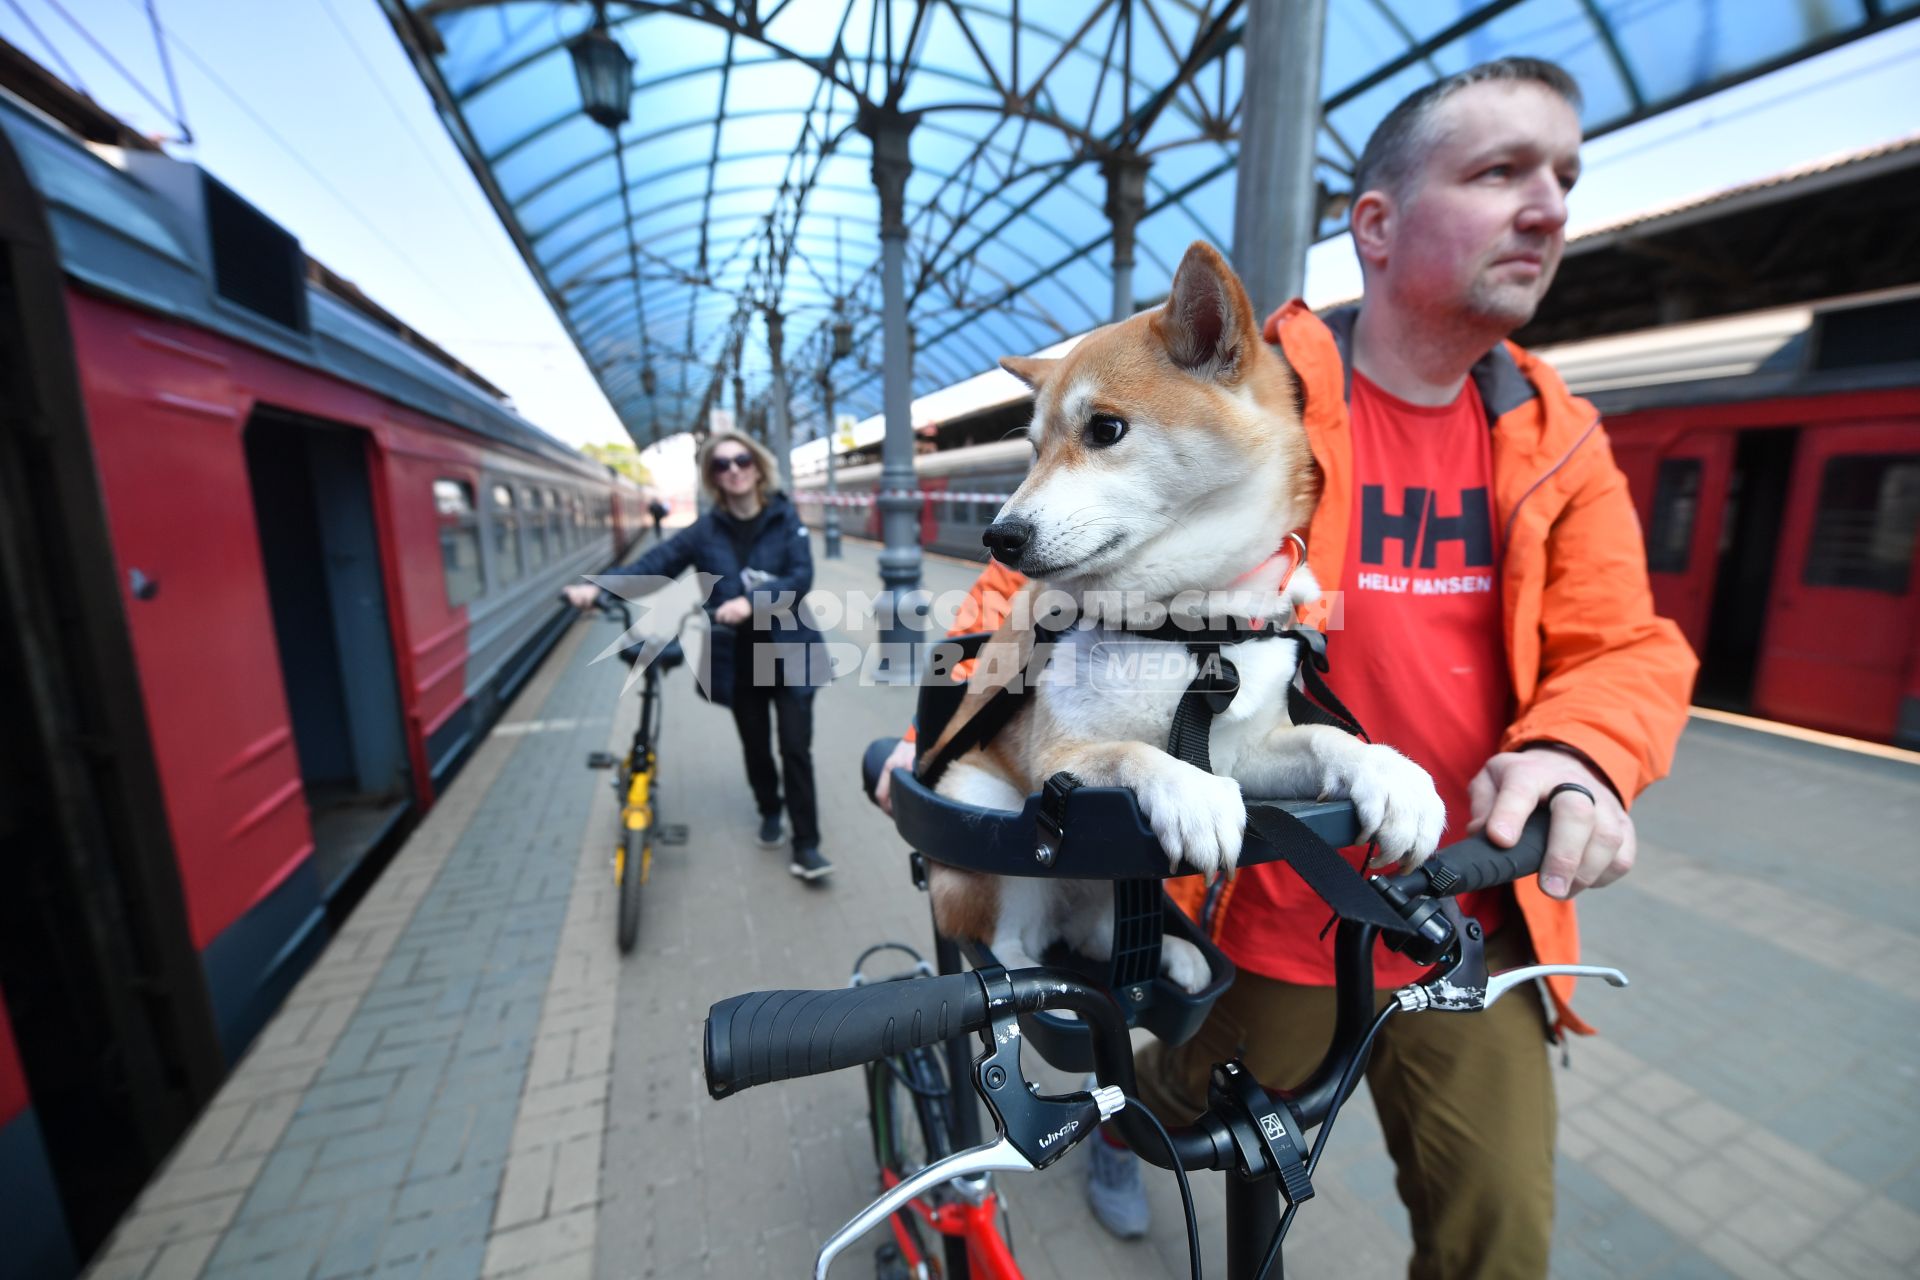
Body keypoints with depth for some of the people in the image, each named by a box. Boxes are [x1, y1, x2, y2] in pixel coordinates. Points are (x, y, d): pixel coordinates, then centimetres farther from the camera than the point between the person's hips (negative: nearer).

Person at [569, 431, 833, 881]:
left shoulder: (785, 520, -4)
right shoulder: (705, 530, 1)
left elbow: (802, 576, -15)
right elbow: (653, 565, -6)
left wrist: (752, 601, -30)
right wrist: (597, 587, -21)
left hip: (788, 654, -2)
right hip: (738, 661, 3)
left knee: (796, 749, -3)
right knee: (755, 747, 16)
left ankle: (806, 845, 8)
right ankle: (770, 813, 42)